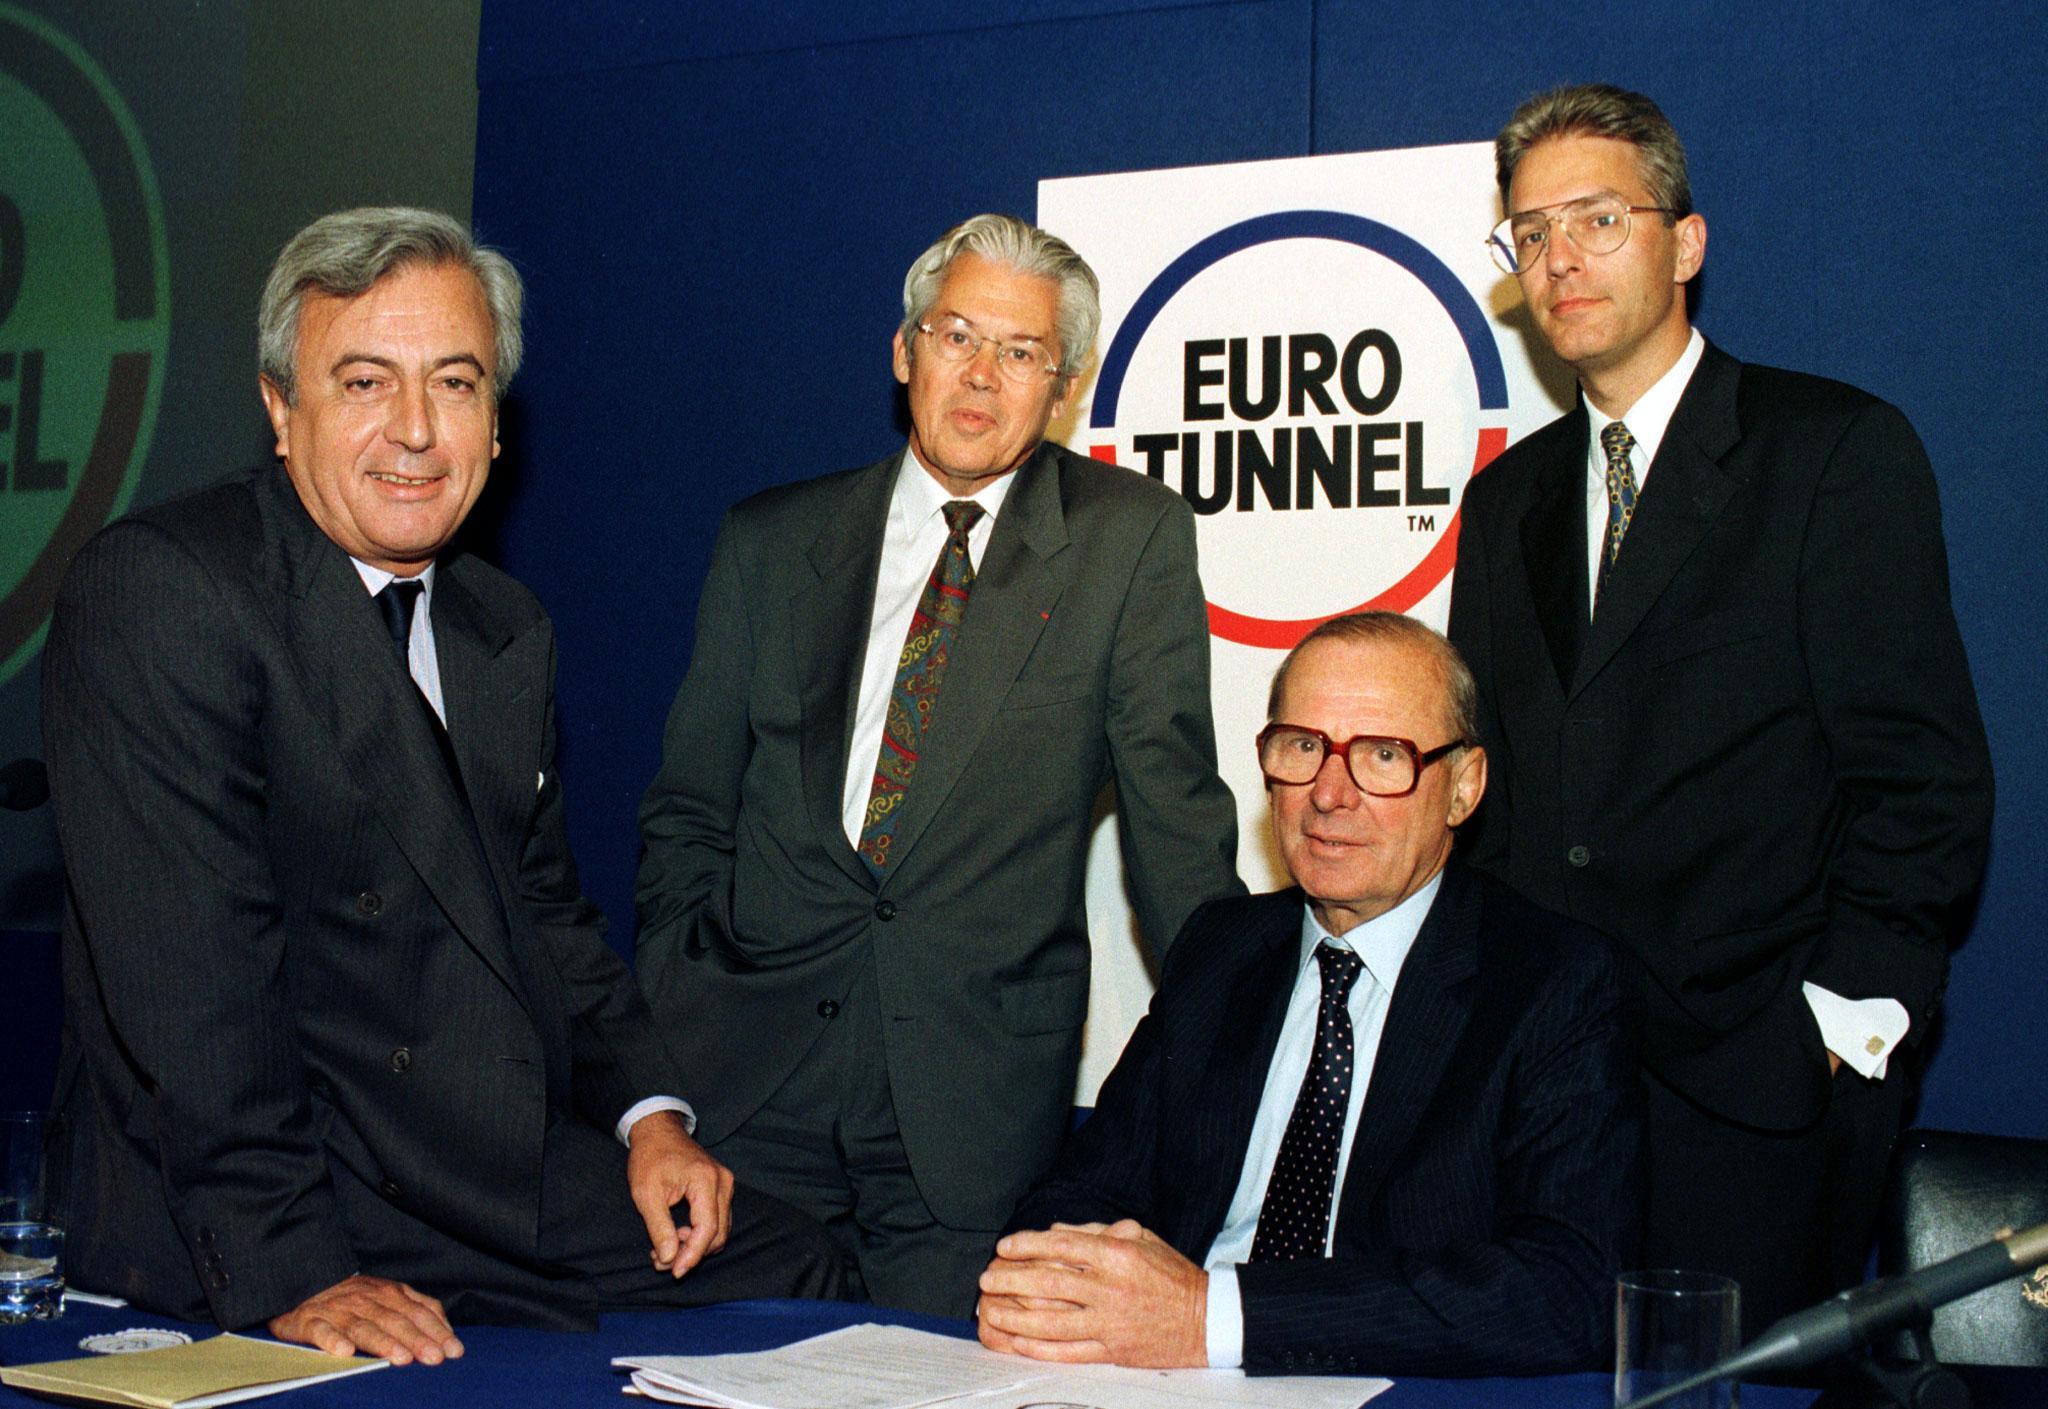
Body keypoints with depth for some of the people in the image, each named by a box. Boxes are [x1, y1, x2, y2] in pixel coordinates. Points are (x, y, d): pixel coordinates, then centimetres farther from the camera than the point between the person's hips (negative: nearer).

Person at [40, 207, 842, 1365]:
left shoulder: (511, 629, 13)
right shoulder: (157, 589, -13)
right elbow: (190, 970, -20)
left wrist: (648, 1111, 3)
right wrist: (289, 1268, -24)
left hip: (524, 1172, 7)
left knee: (800, 1271, -2)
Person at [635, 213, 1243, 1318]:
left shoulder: (1131, 537, 3)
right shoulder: (769, 542, 10)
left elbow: (1174, 809, 2)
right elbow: (687, 807, 14)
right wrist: (672, 1022, 3)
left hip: (975, 1102, -2)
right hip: (747, 1081, 2)